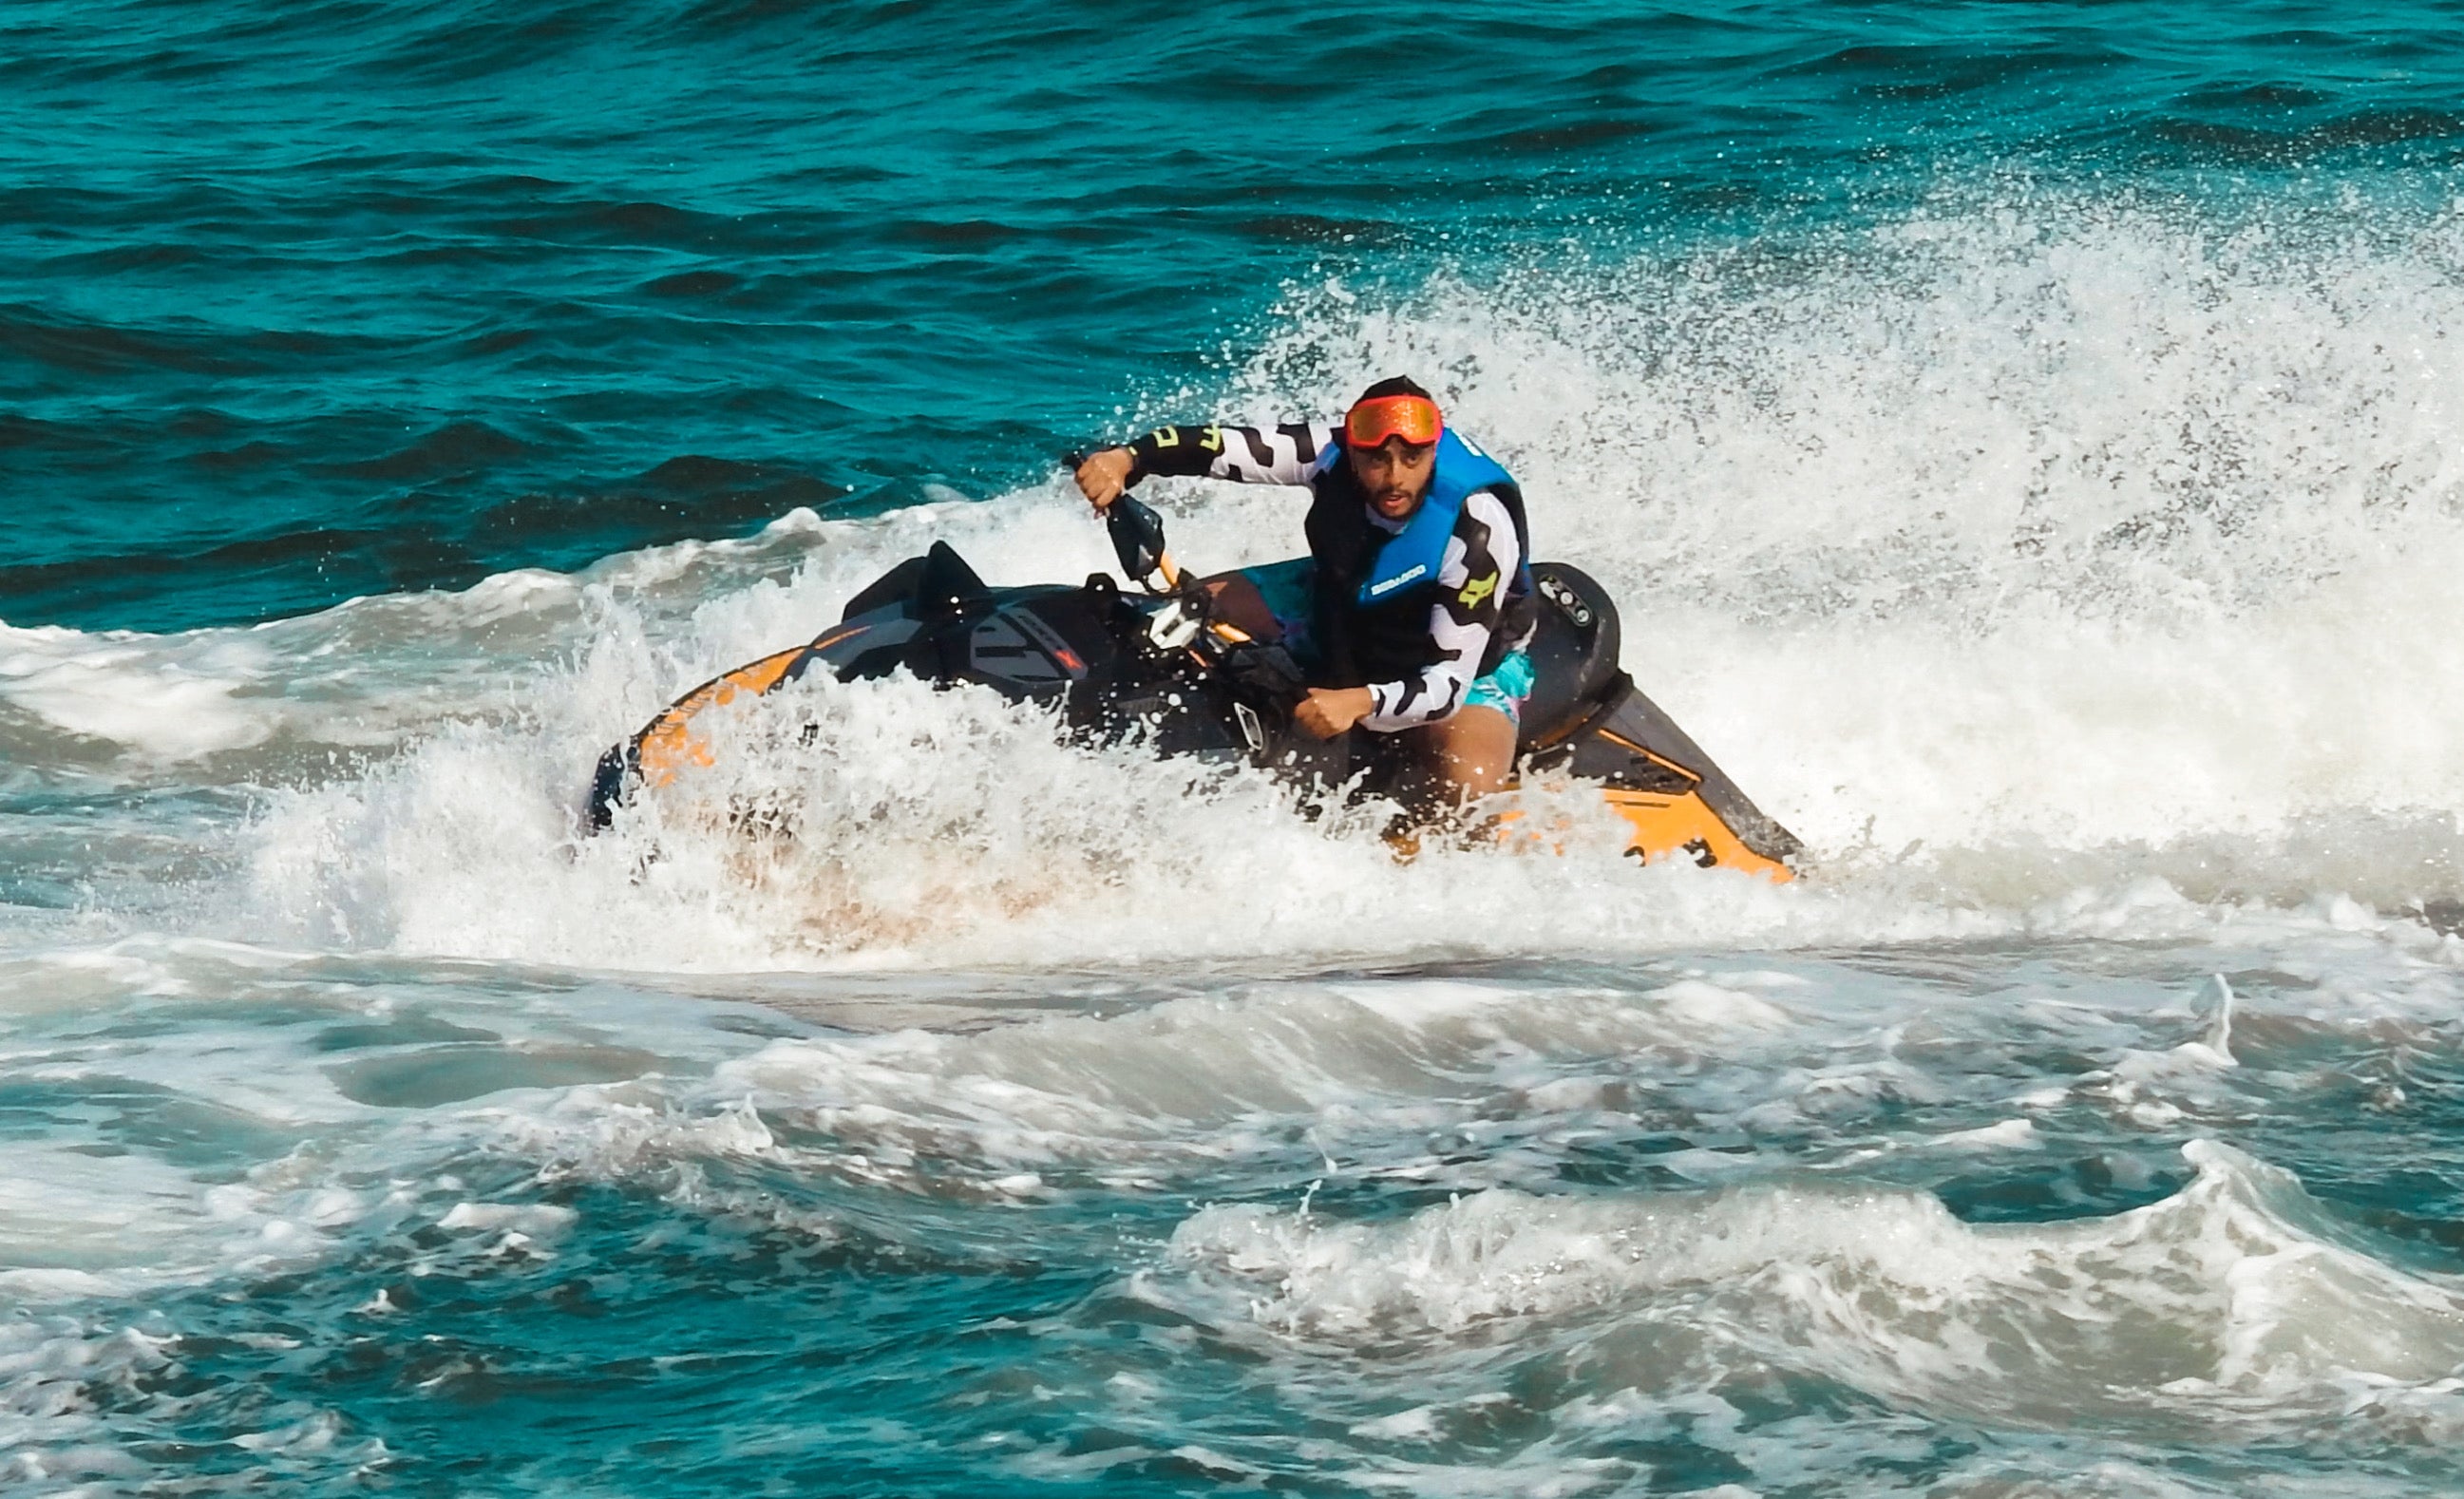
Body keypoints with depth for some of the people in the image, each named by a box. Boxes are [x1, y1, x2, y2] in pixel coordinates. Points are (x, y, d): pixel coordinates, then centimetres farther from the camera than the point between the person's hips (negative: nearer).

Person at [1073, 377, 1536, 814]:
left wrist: (1361, 702, -57)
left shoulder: (1478, 529, -37)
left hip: (1470, 655, -5)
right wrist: (1124, 460, -42)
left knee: (1465, 786, -34)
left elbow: (1449, 683, -39)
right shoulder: (1333, 452, -25)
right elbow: (1216, 445, -23)